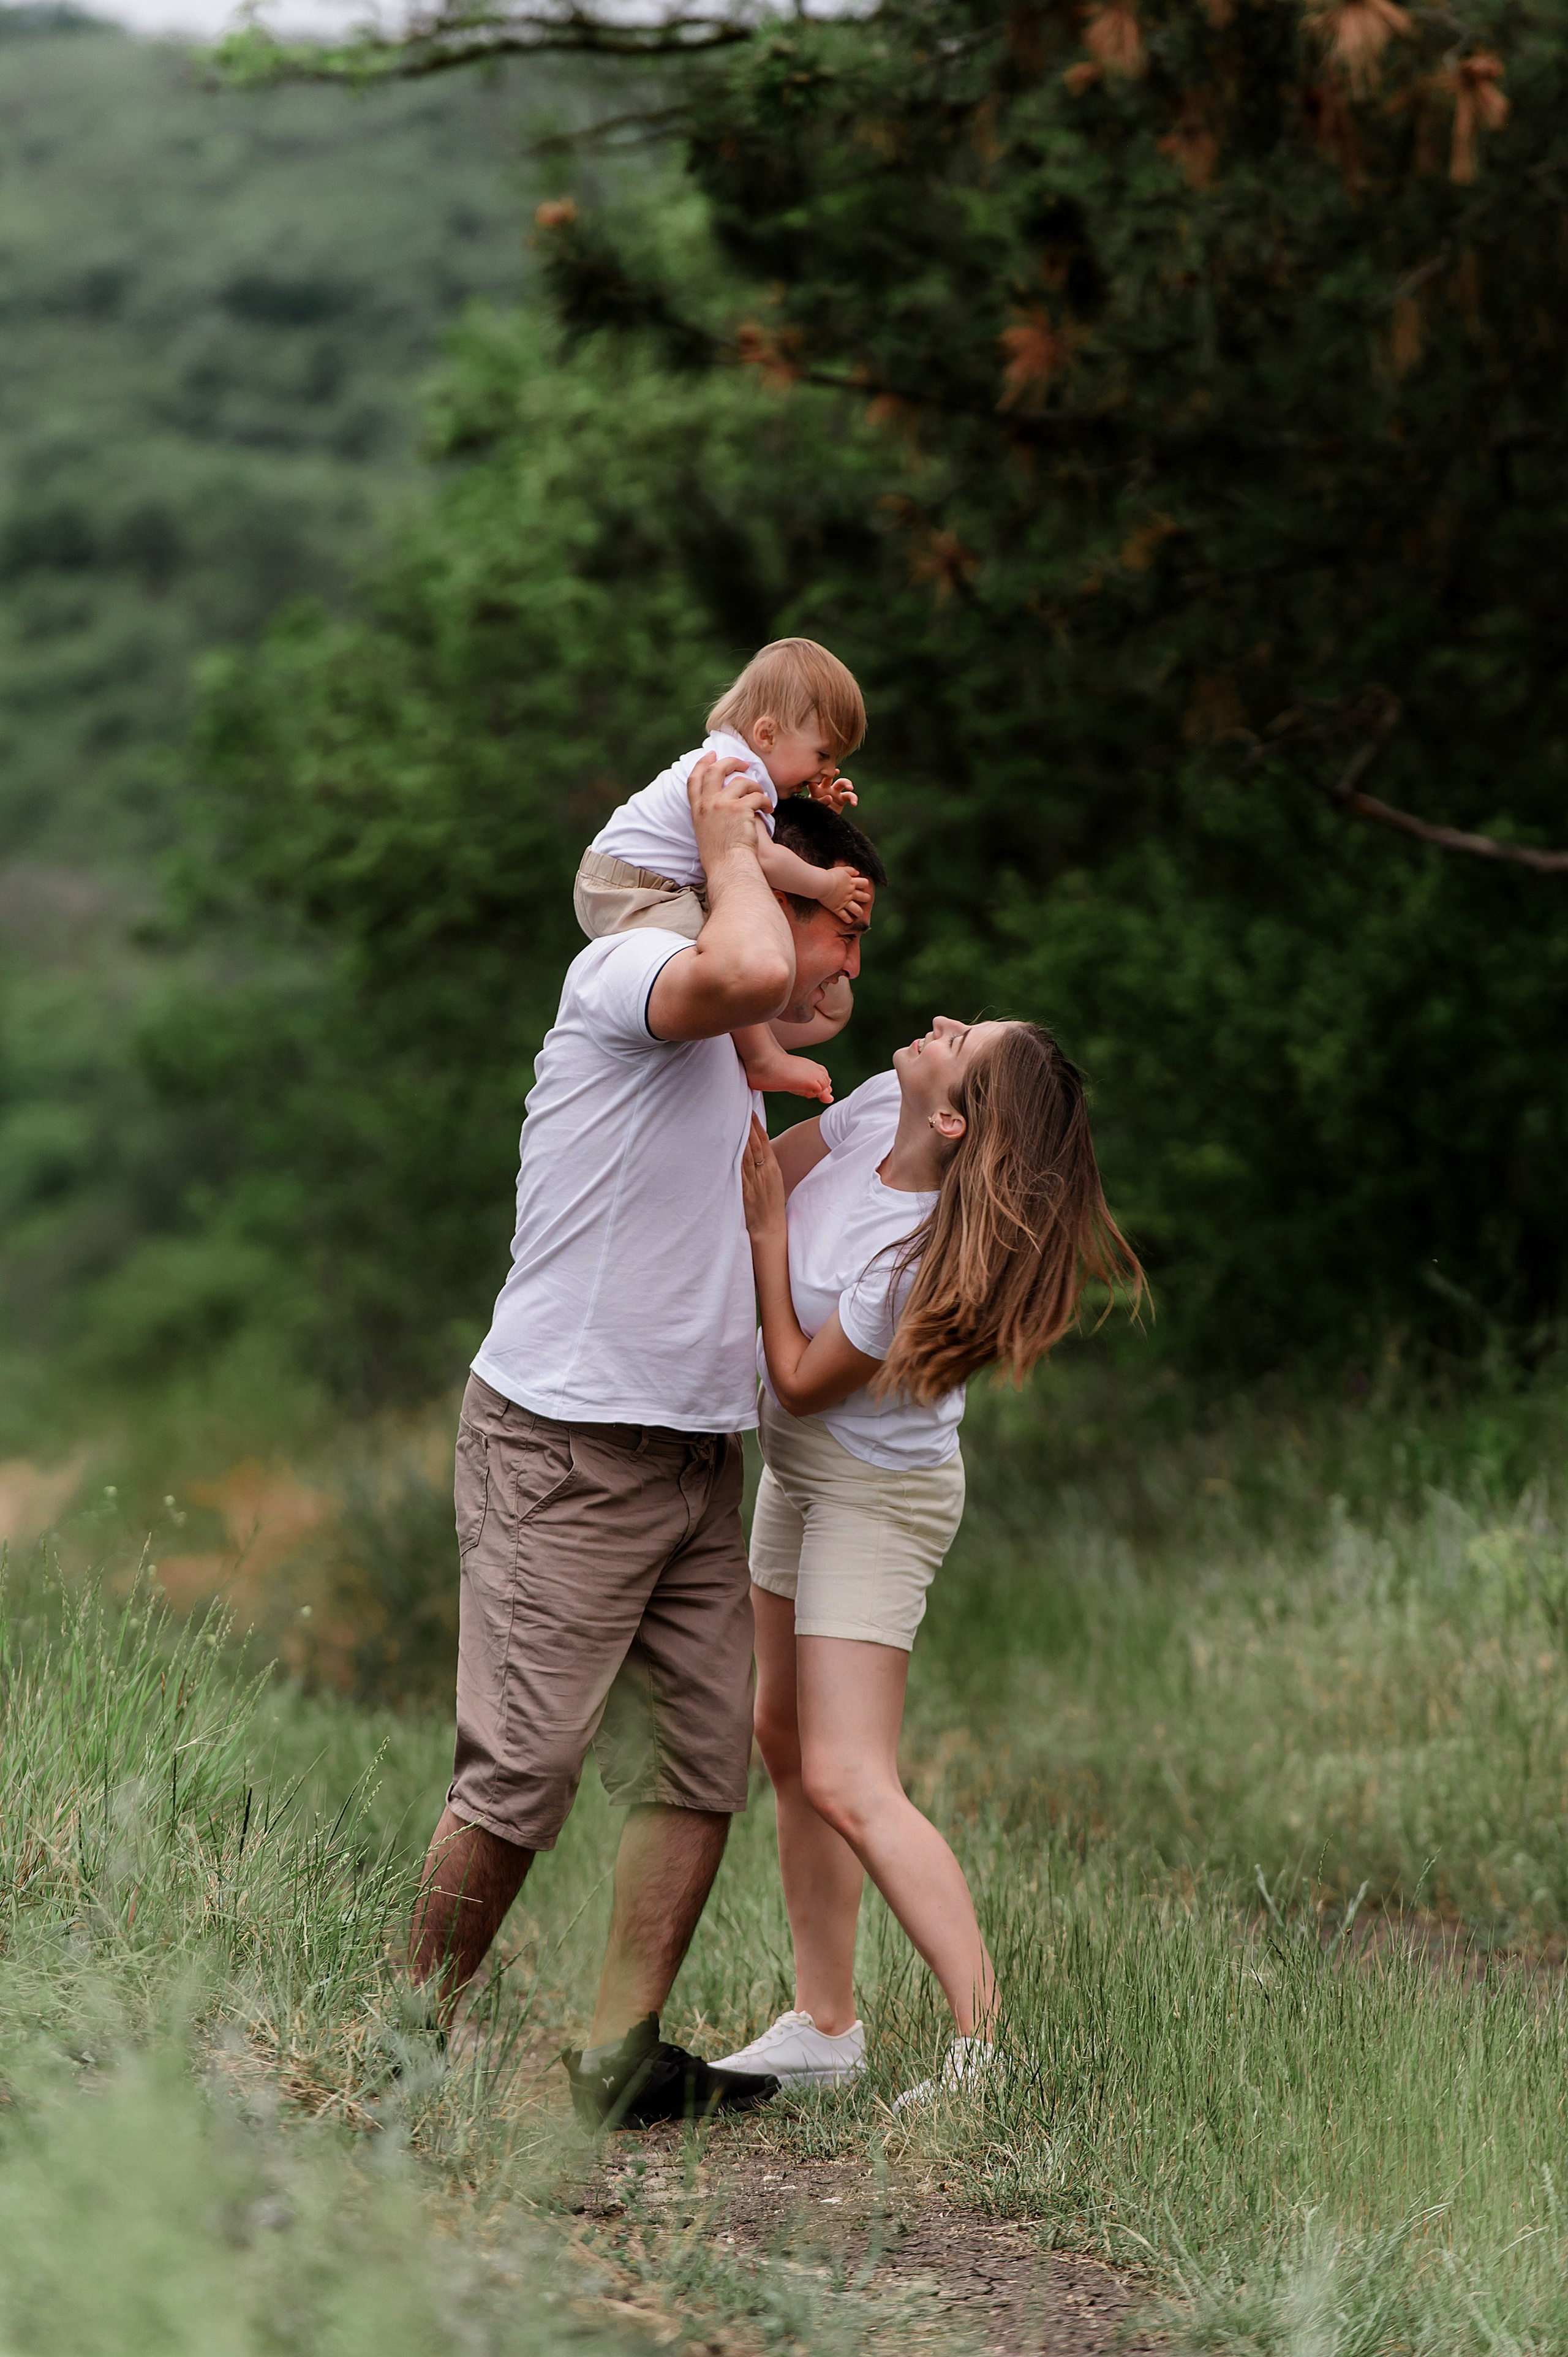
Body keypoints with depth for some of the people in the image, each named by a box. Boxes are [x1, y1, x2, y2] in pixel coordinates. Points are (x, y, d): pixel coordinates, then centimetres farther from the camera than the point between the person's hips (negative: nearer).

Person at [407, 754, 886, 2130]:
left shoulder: (731, 1066, 22)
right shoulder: (620, 971, -8)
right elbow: (747, 973, -31)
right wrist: (728, 845, -13)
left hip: (697, 1459, 9)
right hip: (565, 1448, -9)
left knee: (705, 1760, 2)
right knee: (524, 1769, -10)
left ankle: (622, 2055, 6)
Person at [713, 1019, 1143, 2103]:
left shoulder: (913, 1262, -34)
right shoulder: (876, 1108, -13)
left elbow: (801, 1383, -21)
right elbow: (766, 1168, 7)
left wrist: (766, 1229, -22)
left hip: (877, 1495, -9)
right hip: (803, 1475, 9)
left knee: (848, 1785, -14)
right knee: (788, 1743, 15)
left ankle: (985, 2048, -13)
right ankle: (826, 2026, 25)